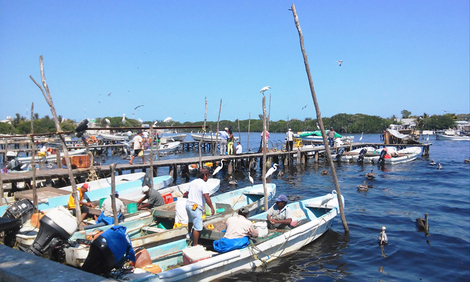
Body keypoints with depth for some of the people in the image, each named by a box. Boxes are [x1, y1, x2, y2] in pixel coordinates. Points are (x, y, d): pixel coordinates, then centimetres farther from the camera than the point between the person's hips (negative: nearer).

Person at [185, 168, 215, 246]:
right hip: (196, 208, -9)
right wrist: (212, 208, -19)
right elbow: (206, 197, -25)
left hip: (188, 204, 9)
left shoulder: (193, 182, 11)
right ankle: (195, 245, 2)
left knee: (190, 221, 34)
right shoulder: (204, 184, -15)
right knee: (197, 227, -2)